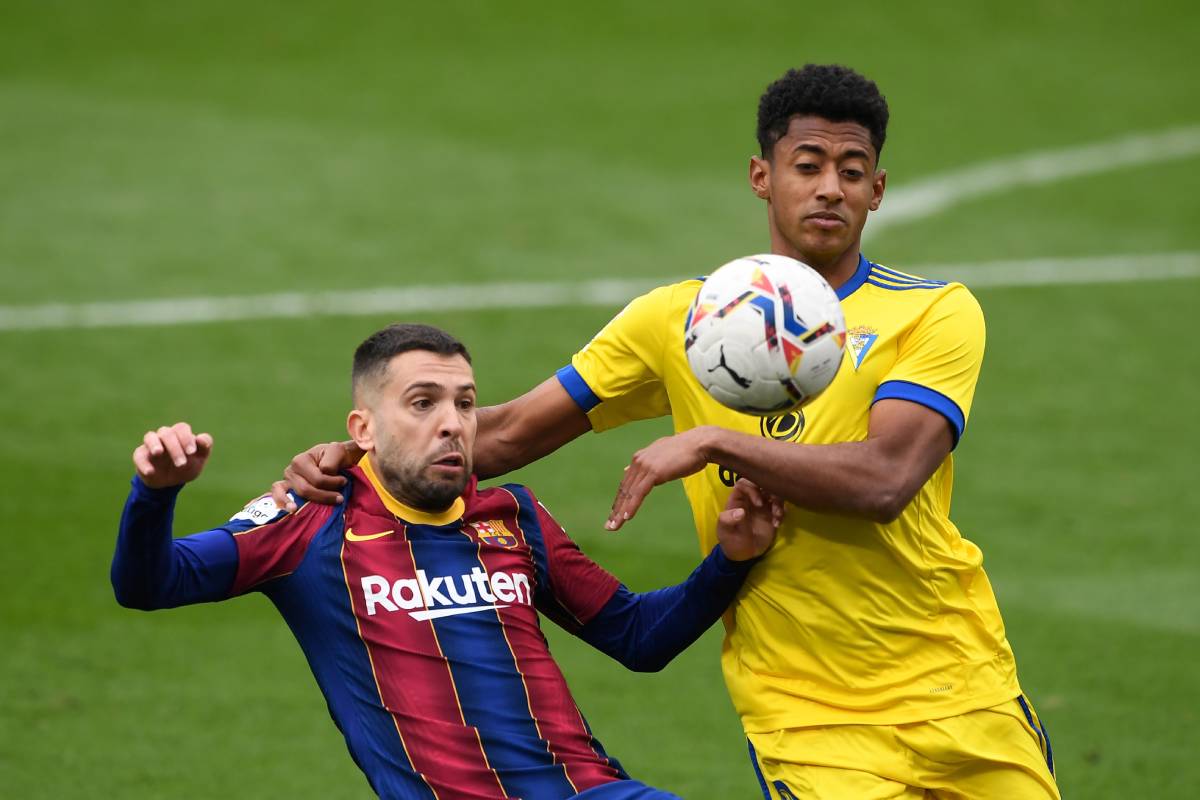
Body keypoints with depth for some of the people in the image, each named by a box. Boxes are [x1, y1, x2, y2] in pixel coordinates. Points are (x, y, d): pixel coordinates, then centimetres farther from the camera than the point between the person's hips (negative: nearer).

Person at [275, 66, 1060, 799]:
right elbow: (512, 431, 9)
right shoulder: (680, 319, 6)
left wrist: (715, 444, -21)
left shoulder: (938, 313, -1)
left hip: (958, 688, 0)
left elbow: (883, 479, -17)